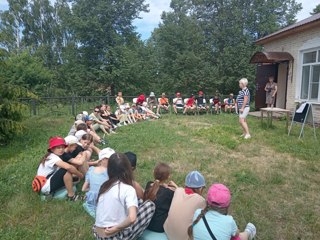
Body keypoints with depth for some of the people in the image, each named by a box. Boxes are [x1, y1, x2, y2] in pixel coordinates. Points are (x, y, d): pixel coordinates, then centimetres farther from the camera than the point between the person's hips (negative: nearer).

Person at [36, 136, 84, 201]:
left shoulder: (51, 157, 7)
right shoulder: (52, 157, -21)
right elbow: (68, 167, -36)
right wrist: (80, 175, -23)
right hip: (46, 186, -9)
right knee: (66, 171, -26)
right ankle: (71, 196, -16)